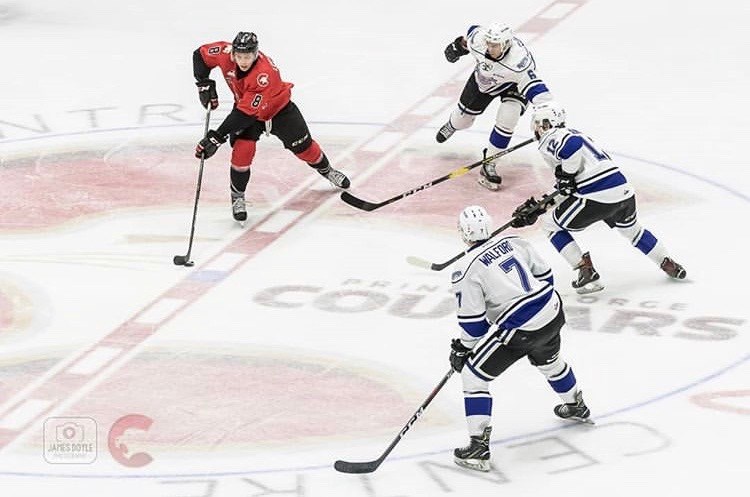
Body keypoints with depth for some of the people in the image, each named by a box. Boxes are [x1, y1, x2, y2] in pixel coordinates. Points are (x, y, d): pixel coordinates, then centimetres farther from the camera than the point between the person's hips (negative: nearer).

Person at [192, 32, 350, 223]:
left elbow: (246, 113, -43)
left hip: (278, 108, -3)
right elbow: (200, 54, -8)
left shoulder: (265, 74, -44)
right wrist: (204, 84, -19)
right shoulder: (225, 53, -29)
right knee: (242, 149, -19)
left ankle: (326, 170, 42)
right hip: (244, 104, 3)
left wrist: (218, 137, -44)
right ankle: (237, 196, -1)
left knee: (303, 146, 11)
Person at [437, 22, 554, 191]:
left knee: (507, 119, -25)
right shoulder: (478, 39, -33)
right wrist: (458, 46, 13)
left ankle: (489, 166, -8)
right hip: (483, 78, 4)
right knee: (464, 116, 17)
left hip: (513, 85, -4)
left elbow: (534, 87, -48)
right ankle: (452, 125, 58)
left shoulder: (519, 60, -46)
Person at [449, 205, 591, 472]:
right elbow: (544, 274, 16)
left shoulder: (467, 270, -11)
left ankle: (479, 446, -2)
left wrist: (463, 349, 7)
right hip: (552, 315, 7)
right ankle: (576, 407, 60)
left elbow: (473, 322, -9)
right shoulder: (514, 242, 5)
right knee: (548, 360, 37)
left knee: (474, 374, 5)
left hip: (519, 330, -7)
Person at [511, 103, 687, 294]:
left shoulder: (550, 139, 0)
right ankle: (669, 265, 43)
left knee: (551, 225, 9)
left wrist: (566, 176, -12)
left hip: (597, 197, -9)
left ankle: (587, 272, 5)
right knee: (631, 229, 36)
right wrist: (535, 208, 26)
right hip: (624, 191, 9)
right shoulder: (573, 133, 28)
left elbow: (572, 145, -27)